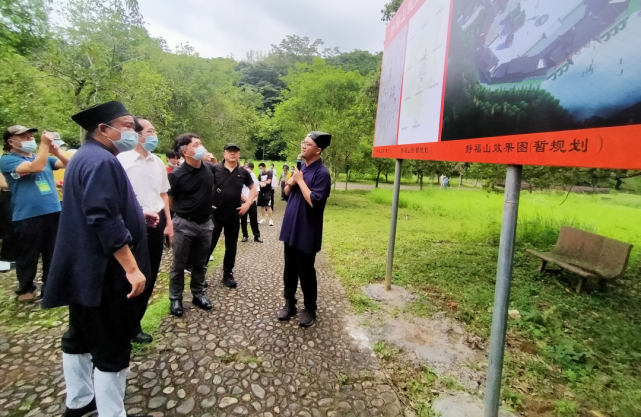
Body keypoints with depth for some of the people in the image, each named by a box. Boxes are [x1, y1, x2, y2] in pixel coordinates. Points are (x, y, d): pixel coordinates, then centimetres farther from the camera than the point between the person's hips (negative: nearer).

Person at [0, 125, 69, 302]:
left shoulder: (45, 157, 14)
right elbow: (36, 167, -21)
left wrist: (56, 151, -9)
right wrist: (44, 144, -16)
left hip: (53, 212, 5)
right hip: (27, 216, -5)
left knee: (53, 254, 13)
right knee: (27, 257, 7)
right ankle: (25, 289, 24)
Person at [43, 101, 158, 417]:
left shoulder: (86, 157, 14)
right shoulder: (101, 161, -20)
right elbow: (104, 220, -28)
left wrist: (137, 215, 15)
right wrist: (132, 267, -27)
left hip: (84, 267, 11)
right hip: (103, 271, -11)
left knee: (81, 336, 21)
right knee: (112, 344, 1)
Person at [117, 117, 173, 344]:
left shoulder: (158, 162, 9)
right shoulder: (122, 160, -11)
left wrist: (169, 222, 12)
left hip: (156, 223, 6)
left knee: (150, 276, 13)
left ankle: (134, 322, 31)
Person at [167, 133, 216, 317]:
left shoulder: (209, 168, -4)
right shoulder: (177, 175, -15)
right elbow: (169, 201, -3)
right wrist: (184, 211, 4)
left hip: (206, 223, 4)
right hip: (184, 224, -4)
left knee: (200, 263, 16)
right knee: (179, 264, 9)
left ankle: (198, 294, 31)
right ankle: (175, 298, 24)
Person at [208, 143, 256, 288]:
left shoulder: (243, 172, 3)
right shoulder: (215, 169, -5)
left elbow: (253, 188, 15)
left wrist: (248, 203, 3)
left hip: (234, 216, 3)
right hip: (215, 215, -3)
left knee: (231, 247, 11)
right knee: (208, 245, 5)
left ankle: (228, 274, 26)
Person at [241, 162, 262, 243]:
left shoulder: (254, 178, 4)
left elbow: (256, 190, 7)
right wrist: (244, 198, -16)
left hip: (252, 202, 1)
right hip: (242, 201, -1)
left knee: (254, 219, 3)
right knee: (243, 220, 6)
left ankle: (257, 236, 10)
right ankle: (245, 236, 17)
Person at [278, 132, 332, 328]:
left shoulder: (322, 173, -16)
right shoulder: (300, 167, 9)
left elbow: (314, 202, -25)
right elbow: (286, 193, 15)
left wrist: (300, 180, -18)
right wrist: (290, 183, -6)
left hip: (306, 232, -7)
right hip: (291, 227, 7)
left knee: (305, 272, 7)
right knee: (289, 269, 16)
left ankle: (310, 309, 25)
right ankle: (289, 303, 33)